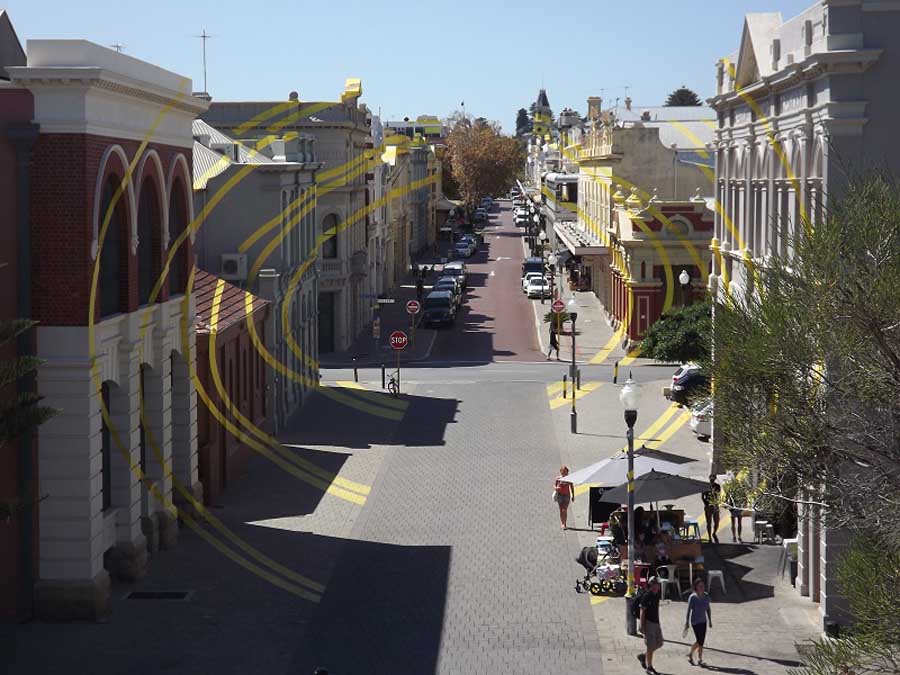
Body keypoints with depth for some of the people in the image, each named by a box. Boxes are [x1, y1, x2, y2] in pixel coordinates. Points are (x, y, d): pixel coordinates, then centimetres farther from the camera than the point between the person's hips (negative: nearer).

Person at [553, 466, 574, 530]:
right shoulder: (558, 478, -1)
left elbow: (571, 488, 8)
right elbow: (554, 485, 7)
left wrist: (573, 496, 6)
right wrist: (556, 488, -17)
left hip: (567, 496, -1)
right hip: (559, 495, 1)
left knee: (564, 510, -10)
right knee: (561, 510, 5)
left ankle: (564, 524, -6)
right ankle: (562, 523, 17)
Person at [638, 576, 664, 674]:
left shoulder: (657, 595, 9)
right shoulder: (646, 596, -14)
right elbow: (642, 612, -15)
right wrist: (642, 627, -18)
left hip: (656, 623, 8)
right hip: (648, 623, -8)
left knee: (659, 643, 11)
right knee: (651, 646, -3)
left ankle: (643, 656, 28)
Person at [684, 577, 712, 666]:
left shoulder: (706, 596, 1)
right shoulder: (692, 597, -15)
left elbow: (708, 609, 12)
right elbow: (688, 611, -13)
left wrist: (710, 620, 13)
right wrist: (686, 623, -13)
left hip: (703, 621, 6)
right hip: (695, 622, -6)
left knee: (701, 641, 9)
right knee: (700, 641, -6)